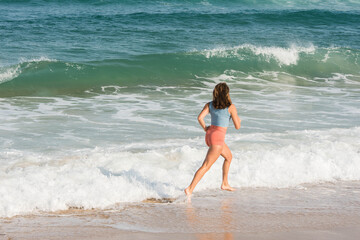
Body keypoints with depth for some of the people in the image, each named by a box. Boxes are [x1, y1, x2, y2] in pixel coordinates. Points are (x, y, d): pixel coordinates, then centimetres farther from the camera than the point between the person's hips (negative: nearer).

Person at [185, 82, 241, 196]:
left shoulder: (209, 105, 4)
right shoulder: (231, 107, -8)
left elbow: (200, 117, -8)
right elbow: (237, 126, -4)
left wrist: (205, 128, 8)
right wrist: (239, 120, 18)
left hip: (209, 135, 8)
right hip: (218, 137, -8)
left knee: (229, 156, 28)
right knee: (206, 166, -9)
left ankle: (225, 184, 34)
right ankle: (190, 189, -18)